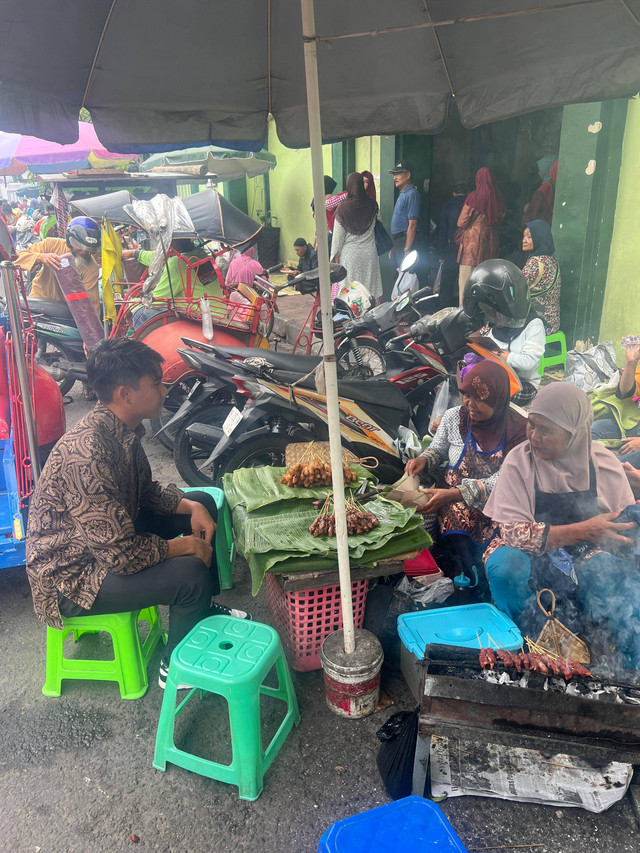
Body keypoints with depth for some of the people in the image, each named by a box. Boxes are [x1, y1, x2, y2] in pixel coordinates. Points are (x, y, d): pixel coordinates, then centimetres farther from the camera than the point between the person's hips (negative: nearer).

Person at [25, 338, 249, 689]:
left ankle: (202, 608, 25)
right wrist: (186, 546, -18)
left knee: (203, 502, 9)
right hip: (70, 577, -10)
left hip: (110, 534, 10)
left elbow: (146, 491, 10)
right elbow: (122, 553, -33)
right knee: (191, 573, -27)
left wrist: (191, 507, -7)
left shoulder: (122, 429, -5)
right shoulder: (86, 452, -34)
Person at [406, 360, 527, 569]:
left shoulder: (516, 430, -10)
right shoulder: (454, 417, -1)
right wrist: (423, 460, -10)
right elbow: (437, 450, 16)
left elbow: (501, 481, -15)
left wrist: (453, 494, -25)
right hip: (449, 499, 1)